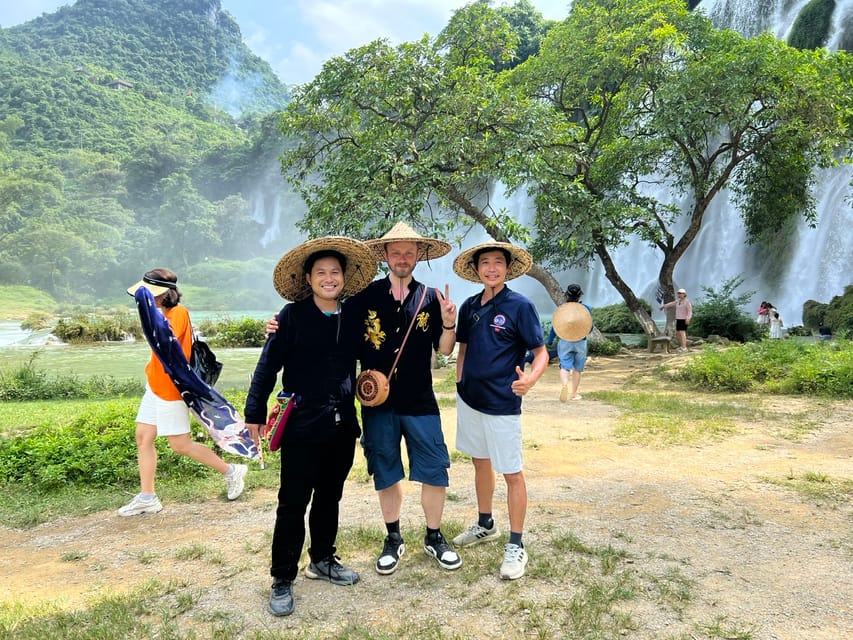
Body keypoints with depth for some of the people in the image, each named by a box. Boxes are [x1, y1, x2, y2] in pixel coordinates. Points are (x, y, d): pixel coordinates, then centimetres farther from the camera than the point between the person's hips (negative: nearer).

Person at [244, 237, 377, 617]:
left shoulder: (353, 318, 4)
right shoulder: (293, 315, -9)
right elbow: (268, 366, -9)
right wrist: (255, 414, -10)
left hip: (342, 426, 5)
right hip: (301, 427, -5)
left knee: (329, 498, 18)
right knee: (293, 504, 2)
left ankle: (322, 561, 36)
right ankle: (282, 580, 16)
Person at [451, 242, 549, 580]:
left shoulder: (520, 306, -11)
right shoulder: (469, 306, 5)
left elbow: (542, 352, -10)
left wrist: (531, 378, -30)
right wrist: (459, 385, 8)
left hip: (502, 404, -6)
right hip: (470, 398, 6)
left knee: (512, 473, 2)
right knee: (480, 462, 19)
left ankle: (516, 546, 14)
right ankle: (485, 524, 38)